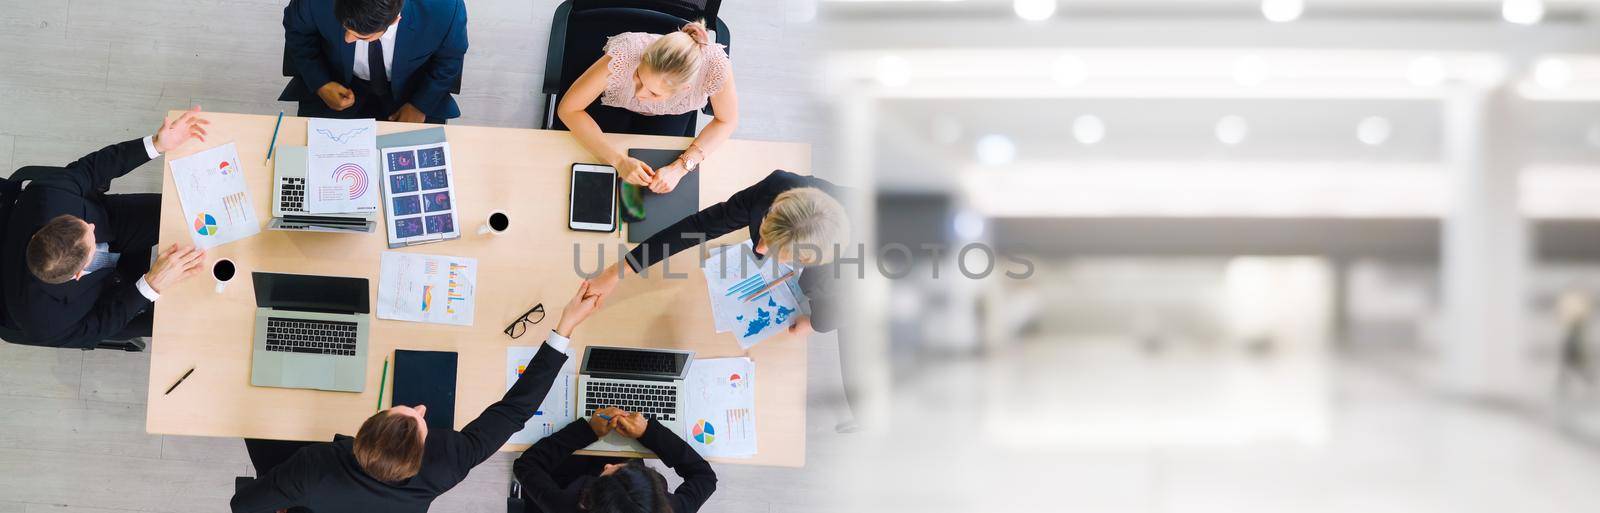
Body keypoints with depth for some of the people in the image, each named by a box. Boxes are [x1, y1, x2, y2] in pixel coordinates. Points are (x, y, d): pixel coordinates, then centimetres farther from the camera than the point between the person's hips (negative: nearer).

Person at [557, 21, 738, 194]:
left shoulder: (716, 65, -42)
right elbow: (567, 109, -32)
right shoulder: (624, 56, -44)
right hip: (614, 102, -1)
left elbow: (727, 121, -22)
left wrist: (680, 168, -35)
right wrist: (619, 160, -41)